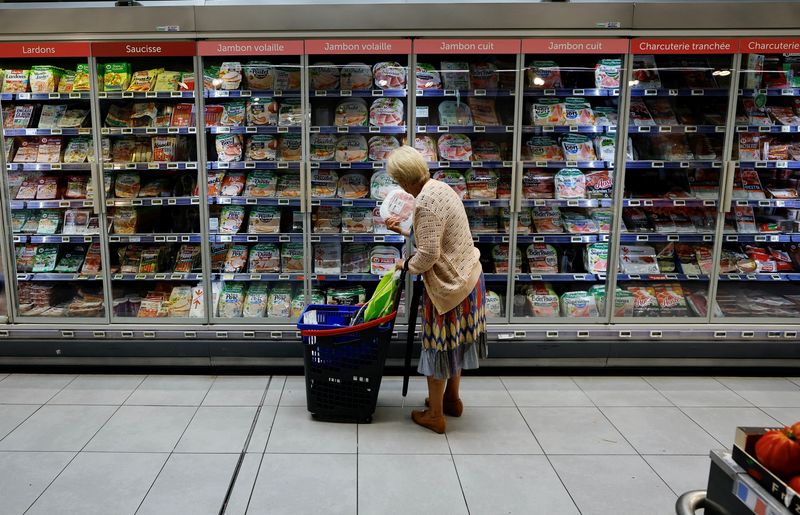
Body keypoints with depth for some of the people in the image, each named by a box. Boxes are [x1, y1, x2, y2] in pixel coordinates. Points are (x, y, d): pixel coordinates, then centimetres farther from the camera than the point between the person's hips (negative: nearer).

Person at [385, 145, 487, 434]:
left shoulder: (426, 203, -24)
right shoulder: (439, 187, 6)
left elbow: (427, 254, -25)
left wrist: (407, 266, -7)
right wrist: (404, 230, 19)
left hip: (449, 283, -9)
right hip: (466, 276, 9)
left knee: (438, 346, 5)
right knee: (454, 342, 21)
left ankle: (435, 415, 19)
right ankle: (452, 399, 38)